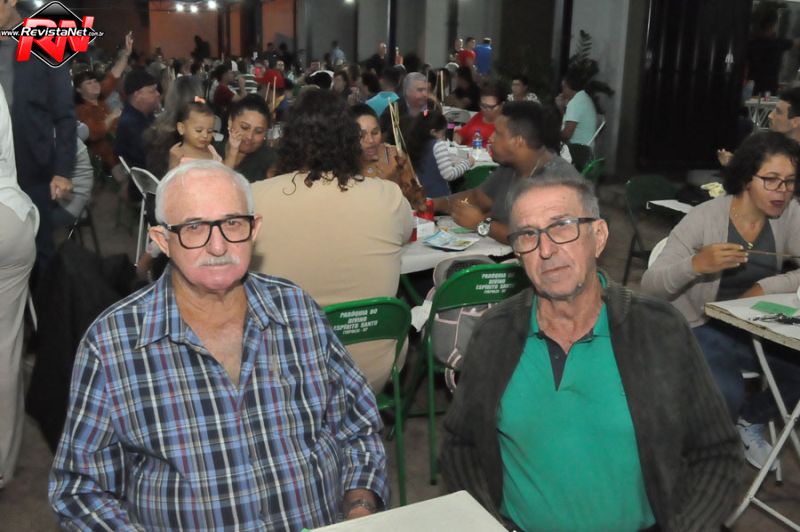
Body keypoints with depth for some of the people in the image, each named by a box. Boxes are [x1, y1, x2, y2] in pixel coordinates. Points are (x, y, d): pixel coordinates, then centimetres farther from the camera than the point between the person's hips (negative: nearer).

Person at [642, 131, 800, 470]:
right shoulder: (705, 218, -17)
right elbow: (649, 285, -21)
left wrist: (765, 287, -23)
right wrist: (696, 264, -38)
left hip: (758, 327, 6)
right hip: (700, 329, -5)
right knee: (725, 397, -30)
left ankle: (750, 420, 16)